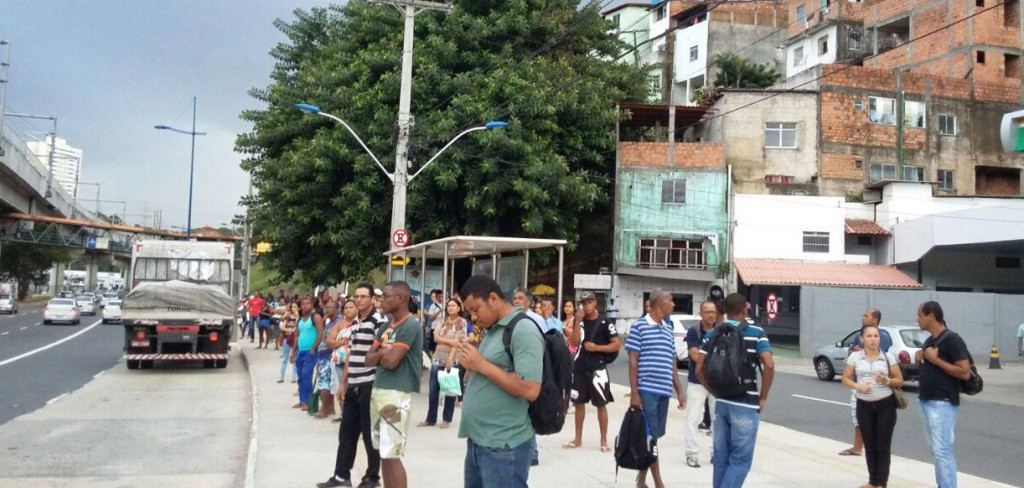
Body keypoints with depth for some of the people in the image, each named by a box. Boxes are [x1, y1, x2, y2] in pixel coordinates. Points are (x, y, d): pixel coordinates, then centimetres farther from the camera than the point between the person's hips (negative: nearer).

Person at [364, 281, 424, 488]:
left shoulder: (411, 325, -13)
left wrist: (379, 354, 1)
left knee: (392, 456, -8)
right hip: (378, 390, 9)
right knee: (384, 453, 14)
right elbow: (369, 359, 12)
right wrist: (383, 353, -7)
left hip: (397, 394, -9)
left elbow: (391, 361, -20)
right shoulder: (387, 326, 15)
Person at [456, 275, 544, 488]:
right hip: (477, 441, 9)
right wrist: (471, 363, 2)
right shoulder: (492, 329, 14)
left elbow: (530, 390, -23)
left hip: (503, 447, -9)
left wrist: (481, 364, -19)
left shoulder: (523, 329, -15)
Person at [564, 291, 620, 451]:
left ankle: (604, 441, 8)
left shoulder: (604, 322, -5)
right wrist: (578, 321, -13)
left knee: (601, 405, 0)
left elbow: (616, 345, -7)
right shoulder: (579, 321, 7)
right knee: (579, 403, 11)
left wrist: (597, 347, -16)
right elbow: (574, 342, -6)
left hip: (597, 369, -4)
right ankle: (578, 439, 21)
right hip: (579, 368, 5)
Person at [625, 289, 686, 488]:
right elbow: (633, 361, -7)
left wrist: (679, 392, 15)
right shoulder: (639, 326, -5)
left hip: (664, 391, 7)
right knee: (650, 435, -3)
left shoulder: (669, 329, 14)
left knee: (655, 435, 11)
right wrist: (634, 393, -11)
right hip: (646, 390, -7)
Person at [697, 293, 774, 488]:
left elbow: (699, 370, 2)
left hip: (721, 403, 5)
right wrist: (762, 397, -6)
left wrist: (715, 393, 12)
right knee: (740, 460, 1)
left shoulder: (713, 334, 7)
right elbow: (769, 365, -17)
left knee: (721, 458, 14)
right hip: (746, 405, -5)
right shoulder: (756, 332, -5)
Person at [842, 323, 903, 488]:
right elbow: (845, 379, 3)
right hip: (864, 405, 1)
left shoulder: (888, 357, -1)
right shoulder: (855, 357, 0)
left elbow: (900, 381, 2)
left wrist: (887, 381, -18)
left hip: (885, 405, -1)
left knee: (883, 445, 0)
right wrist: (858, 386, -15)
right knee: (869, 445, 9)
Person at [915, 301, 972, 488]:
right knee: (936, 450, 12)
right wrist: (920, 360, 5)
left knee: (942, 451, -10)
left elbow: (965, 373, -19)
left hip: (943, 403, -9)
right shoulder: (928, 341, 14)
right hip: (925, 401, 9)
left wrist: (936, 359, -19)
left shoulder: (952, 339, -13)